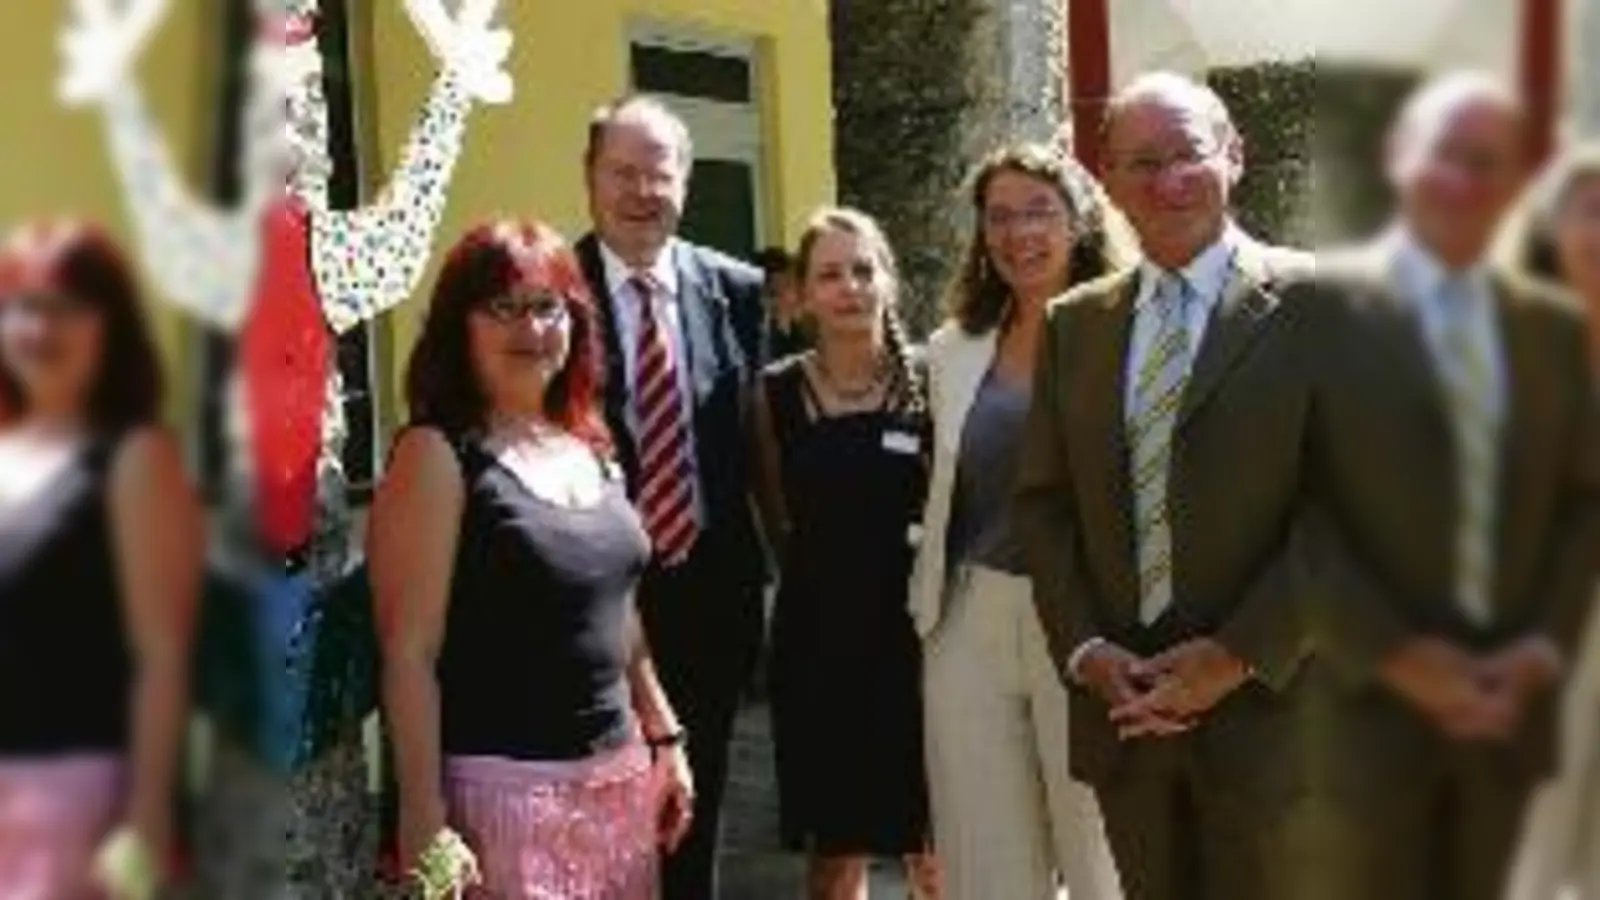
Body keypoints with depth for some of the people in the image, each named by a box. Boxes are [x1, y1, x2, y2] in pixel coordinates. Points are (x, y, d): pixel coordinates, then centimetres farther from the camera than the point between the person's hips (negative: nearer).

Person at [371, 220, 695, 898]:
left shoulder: (589, 447, 11)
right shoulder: (438, 455, -9)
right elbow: (409, 651, -13)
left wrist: (664, 739, 18)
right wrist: (424, 820, -16)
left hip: (620, 773, 7)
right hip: (504, 786, -6)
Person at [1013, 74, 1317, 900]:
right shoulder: (1075, 324, 11)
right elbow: (1043, 502, 11)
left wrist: (1241, 654, -13)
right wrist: (1083, 648, -3)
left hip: (1263, 704, -4)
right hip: (1121, 702, 4)